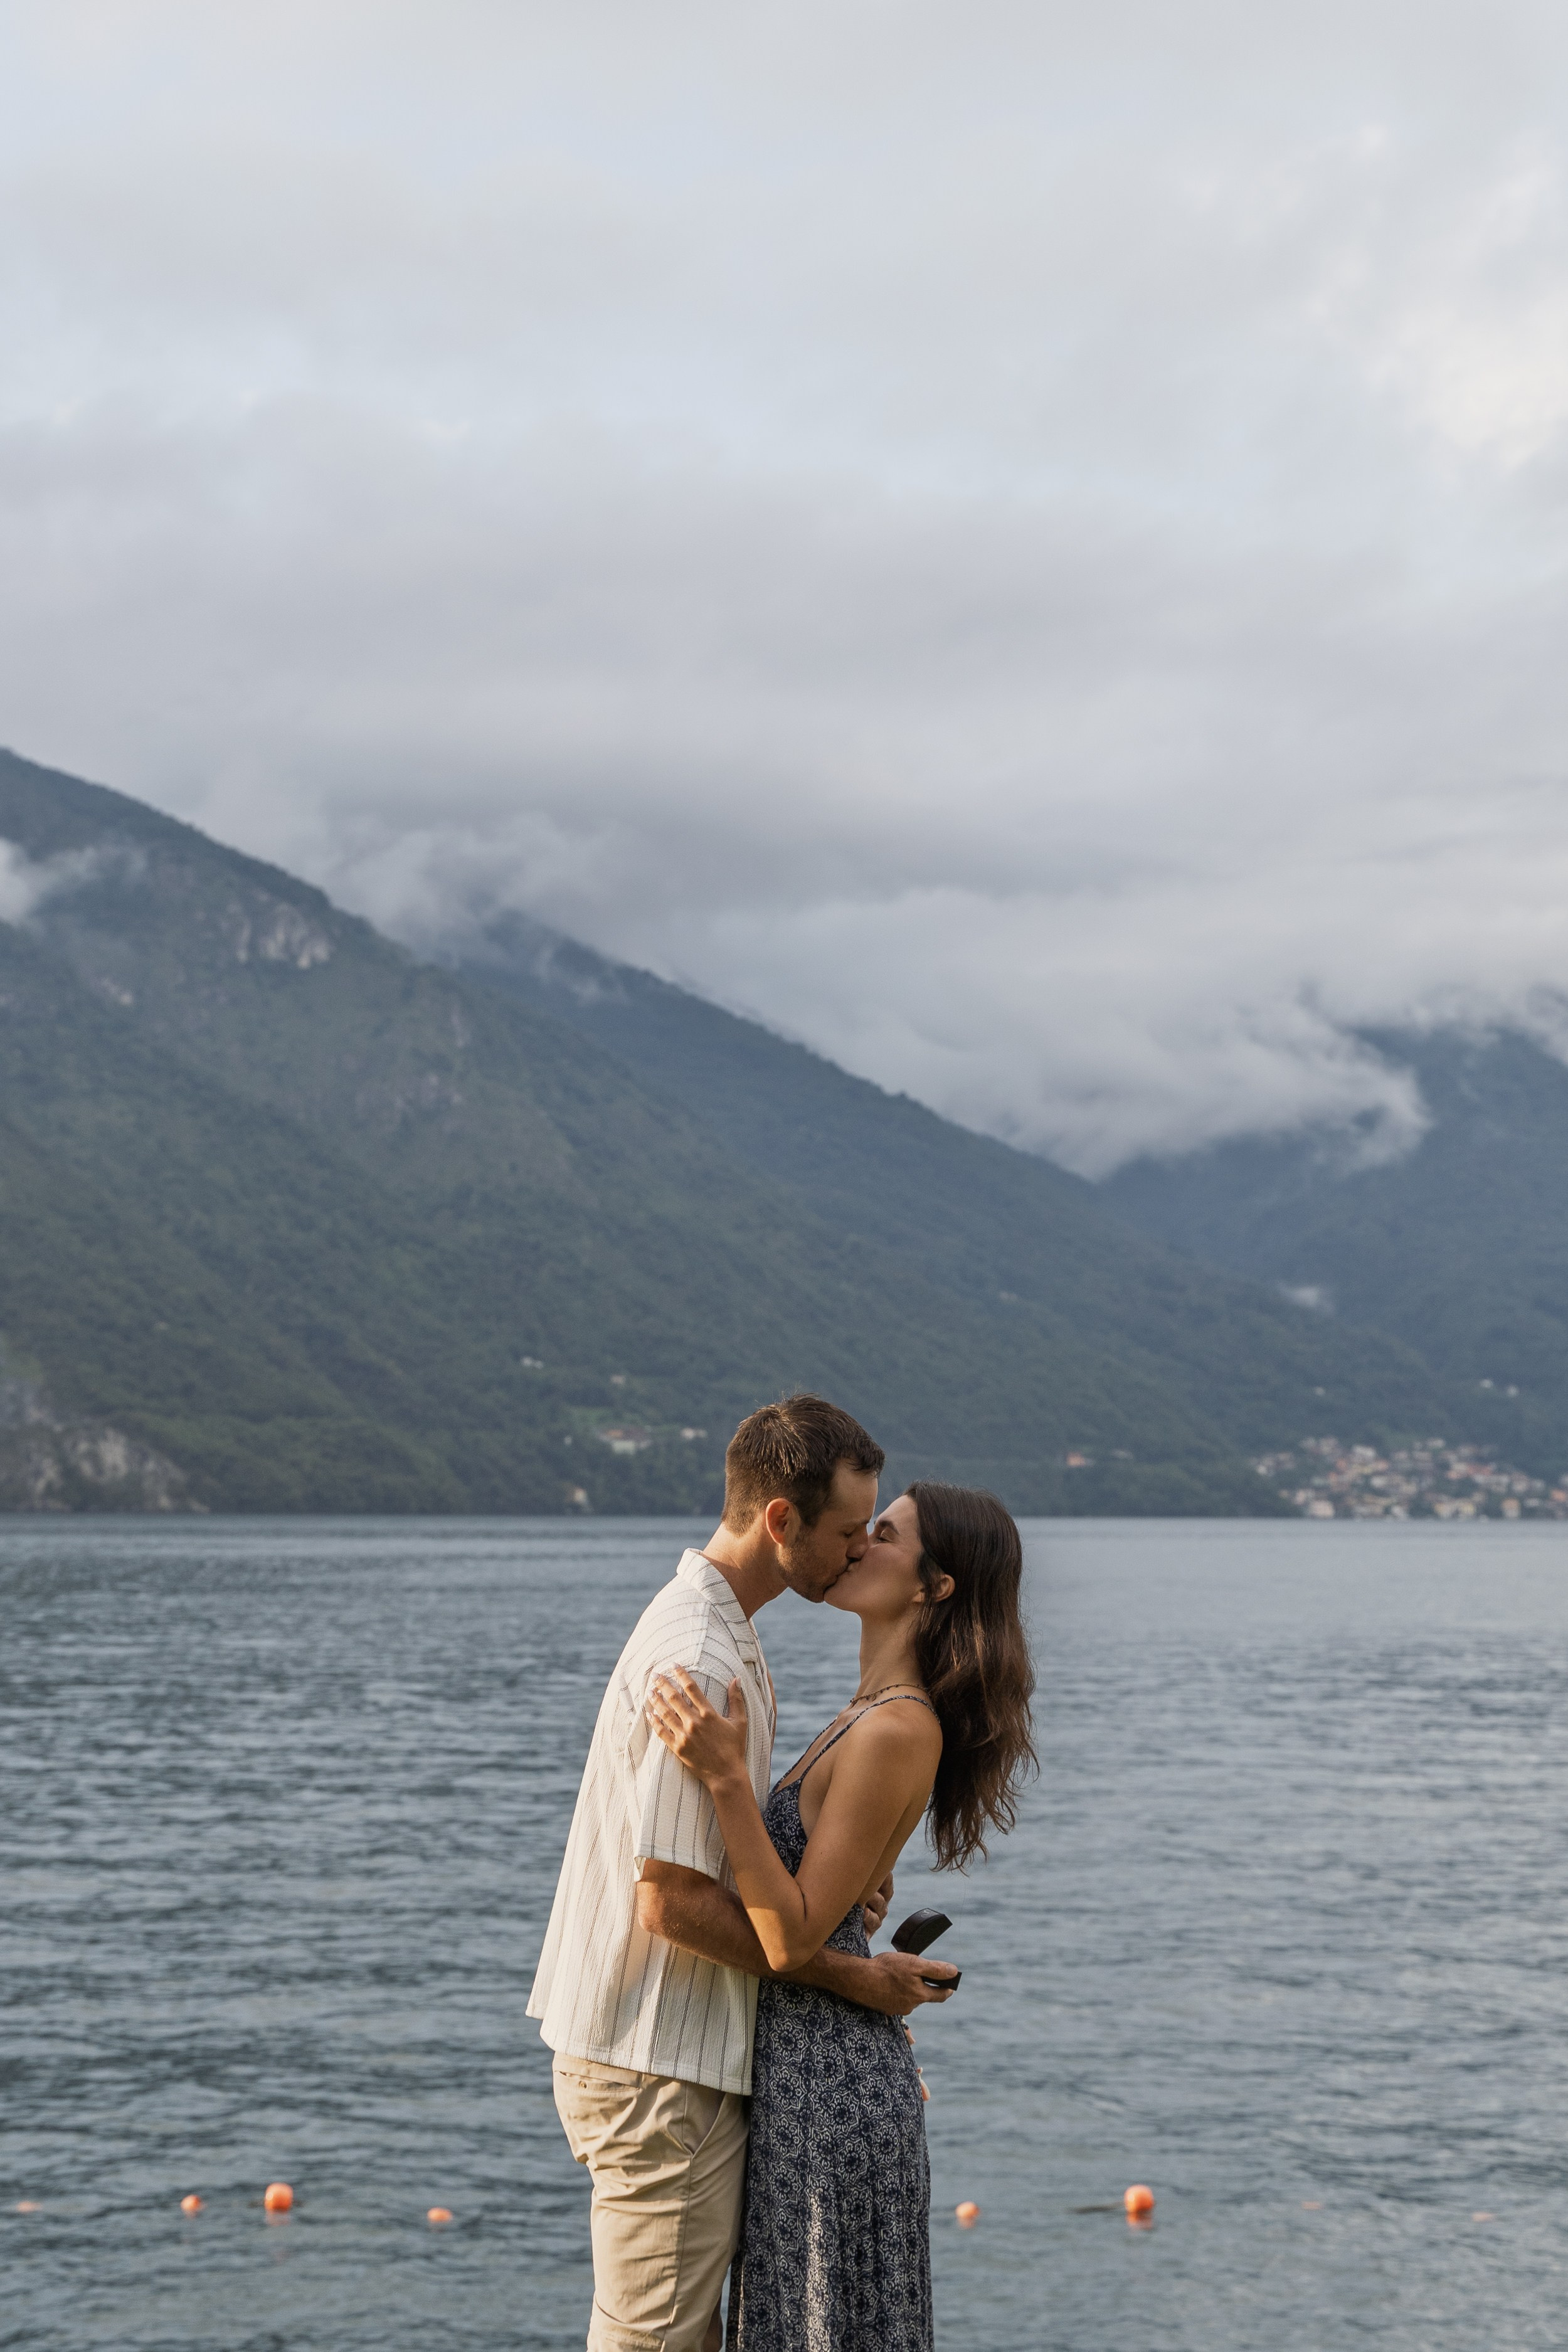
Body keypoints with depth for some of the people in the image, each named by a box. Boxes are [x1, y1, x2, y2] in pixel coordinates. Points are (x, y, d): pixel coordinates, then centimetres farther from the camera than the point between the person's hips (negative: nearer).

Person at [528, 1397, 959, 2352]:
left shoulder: (713, 1629, 11)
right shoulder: (701, 1666, -23)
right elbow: (673, 1901, -23)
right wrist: (845, 1974, -14)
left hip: (683, 2057, 10)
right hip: (659, 2069, -10)